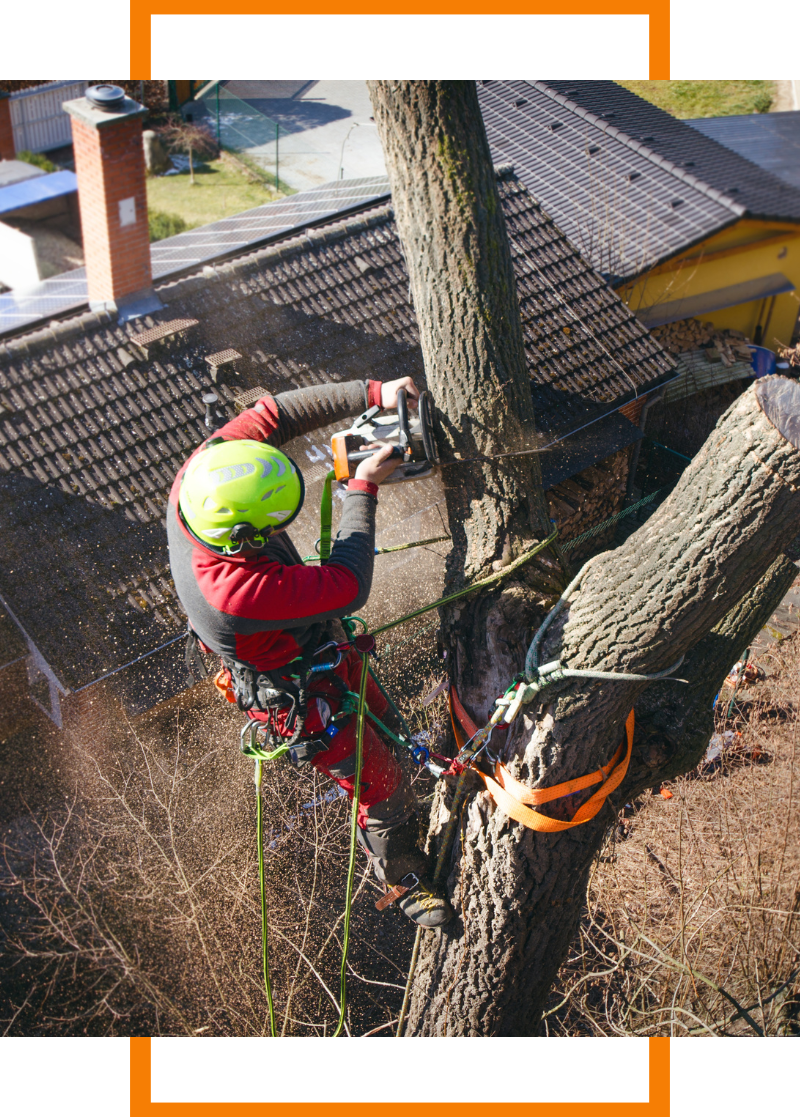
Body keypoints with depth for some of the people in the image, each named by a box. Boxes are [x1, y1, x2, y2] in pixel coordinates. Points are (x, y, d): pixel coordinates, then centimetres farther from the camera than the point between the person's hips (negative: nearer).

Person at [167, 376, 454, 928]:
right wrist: (363, 491, -28)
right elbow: (349, 587, -37)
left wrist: (372, 392, -24)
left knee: (380, 716, 32)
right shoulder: (234, 590, -47)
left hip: (316, 639, 8)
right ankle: (407, 881, 43)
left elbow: (272, 414, -17)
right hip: (300, 695, -8)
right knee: (383, 787, 13)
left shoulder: (202, 477, -29)